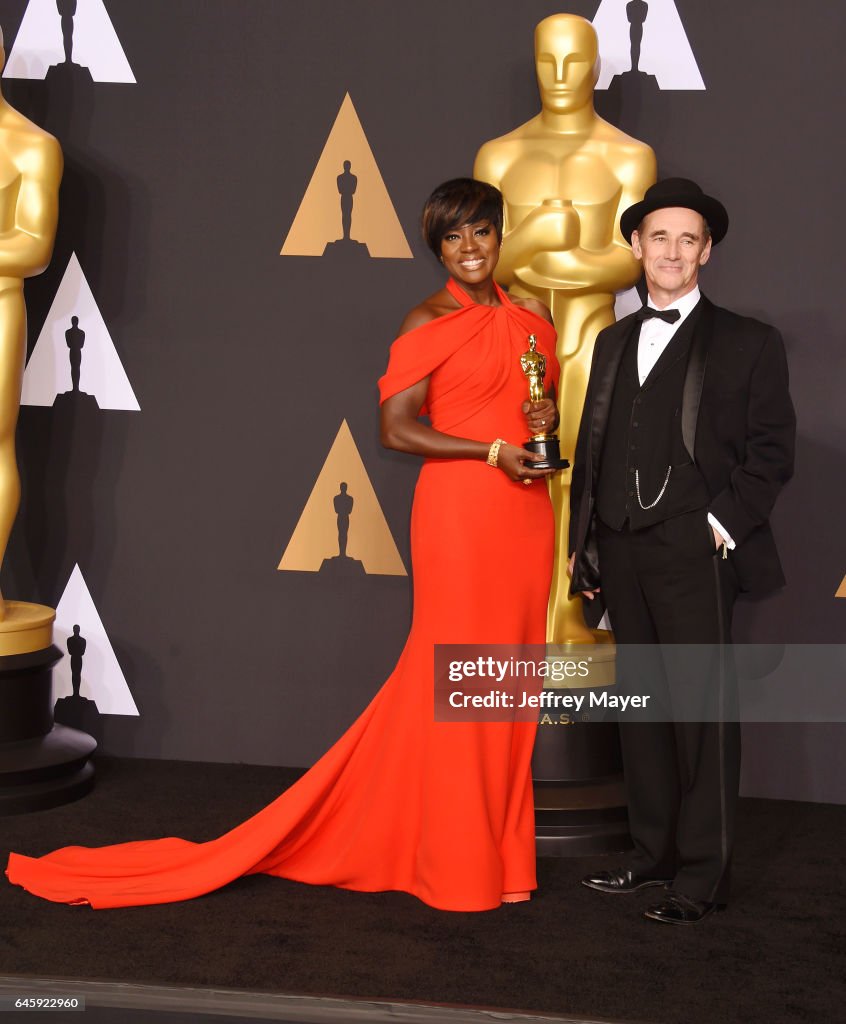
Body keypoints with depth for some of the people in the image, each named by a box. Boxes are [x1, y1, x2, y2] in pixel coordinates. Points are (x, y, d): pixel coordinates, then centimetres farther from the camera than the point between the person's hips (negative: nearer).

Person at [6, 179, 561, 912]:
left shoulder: (534, 323, 14)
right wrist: (493, 450, -14)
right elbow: (397, 428, -11)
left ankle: (499, 846, 22)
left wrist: (548, 419, 2)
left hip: (526, 515, 6)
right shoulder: (429, 322, -3)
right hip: (458, 512, -6)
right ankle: (457, 863, 13)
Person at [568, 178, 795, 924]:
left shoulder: (747, 343, 2)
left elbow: (772, 447, -2)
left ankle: (702, 876, 5)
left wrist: (727, 521, -11)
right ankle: (655, 854, 22)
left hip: (696, 554, -5)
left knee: (702, 712, -3)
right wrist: (581, 541, 13)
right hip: (622, 553, 5)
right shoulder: (614, 343, 17)